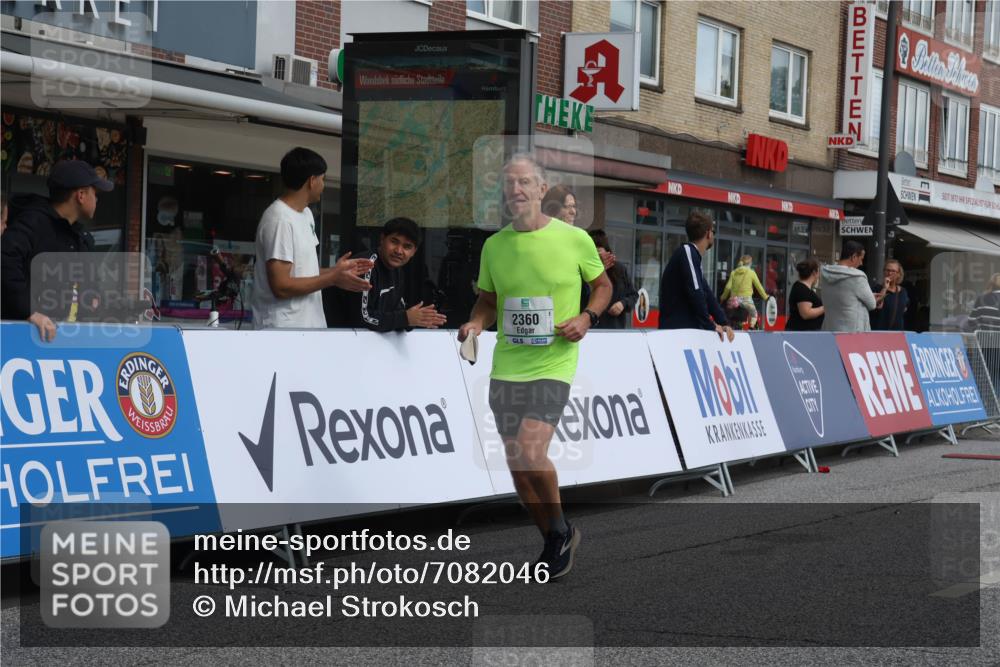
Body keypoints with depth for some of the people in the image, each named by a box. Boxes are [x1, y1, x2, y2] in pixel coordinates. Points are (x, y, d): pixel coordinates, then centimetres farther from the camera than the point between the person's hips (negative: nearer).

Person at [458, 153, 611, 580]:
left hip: (553, 366, -5)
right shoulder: (494, 245, 5)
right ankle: (556, 542, 29)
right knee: (518, 467, 8)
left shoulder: (574, 239, -5)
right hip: (505, 367, 5)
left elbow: (602, 284, 9)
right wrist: (476, 323, -4)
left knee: (531, 453, -21)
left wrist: (587, 317, -9)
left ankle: (560, 531, 5)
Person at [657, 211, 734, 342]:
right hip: (676, 330, -10)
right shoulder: (687, 252, -11)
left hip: (686, 329, 10)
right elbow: (695, 293, -19)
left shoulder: (693, 255, 19)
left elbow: (707, 294, 17)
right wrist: (710, 325, -12)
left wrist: (724, 323, 7)